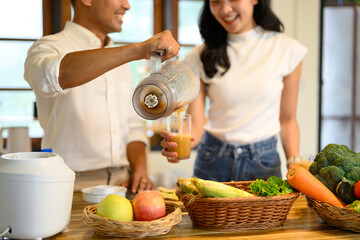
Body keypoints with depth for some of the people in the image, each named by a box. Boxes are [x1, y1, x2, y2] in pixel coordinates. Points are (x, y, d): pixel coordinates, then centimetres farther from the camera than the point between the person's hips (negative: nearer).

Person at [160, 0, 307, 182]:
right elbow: (196, 124, -7)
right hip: (212, 164, 1)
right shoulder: (200, 58, -4)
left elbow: (287, 120, 1)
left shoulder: (286, 50, -5)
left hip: (264, 161, 0)